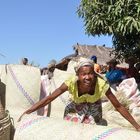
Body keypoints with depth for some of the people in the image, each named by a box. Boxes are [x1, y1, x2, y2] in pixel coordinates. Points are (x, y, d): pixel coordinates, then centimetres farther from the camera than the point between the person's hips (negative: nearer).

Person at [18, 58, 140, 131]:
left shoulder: (101, 84, -38)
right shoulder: (71, 83, -38)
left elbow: (118, 106, -29)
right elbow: (49, 99, -33)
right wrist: (27, 112, -36)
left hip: (93, 108, 0)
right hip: (76, 107, 0)